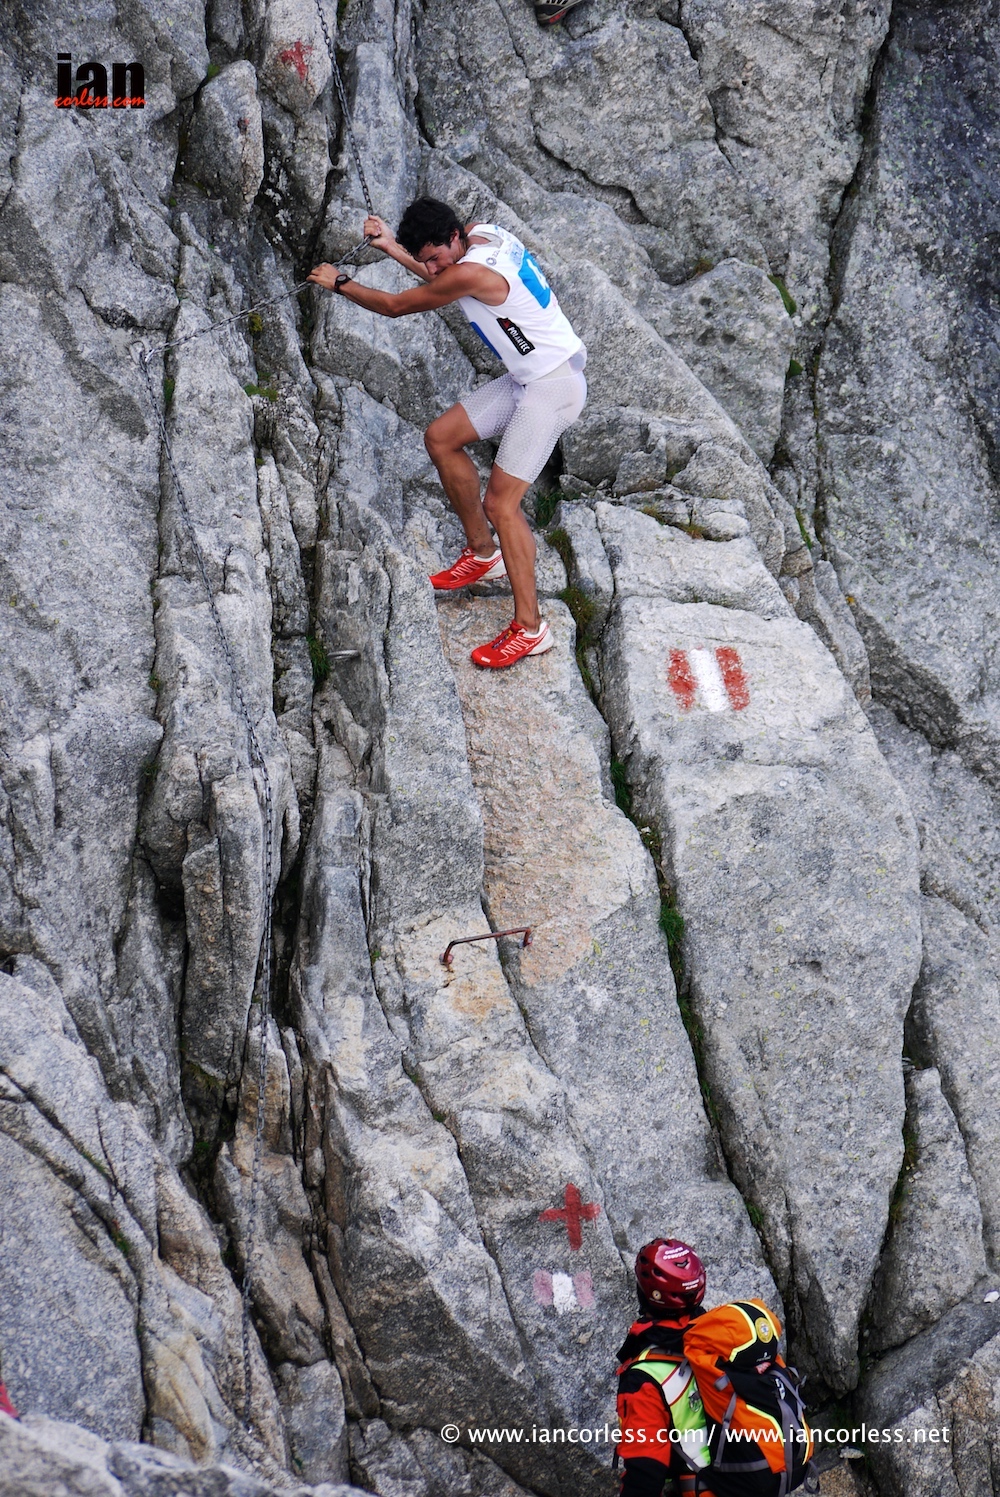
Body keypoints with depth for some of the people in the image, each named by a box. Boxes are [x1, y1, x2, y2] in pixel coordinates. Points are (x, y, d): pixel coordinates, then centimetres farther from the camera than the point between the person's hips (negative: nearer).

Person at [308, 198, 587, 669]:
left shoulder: (472, 273, -26)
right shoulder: (480, 233, 2)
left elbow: (393, 305, -14)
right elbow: (441, 281, 23)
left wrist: (339, 283, 2)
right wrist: (394, 248, 11)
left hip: (554, 386, -10)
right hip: (527, 379, 10)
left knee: (500, 502, -12)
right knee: (441, 437, 14)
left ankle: (529, 627, -6)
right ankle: (483, 553, 26)